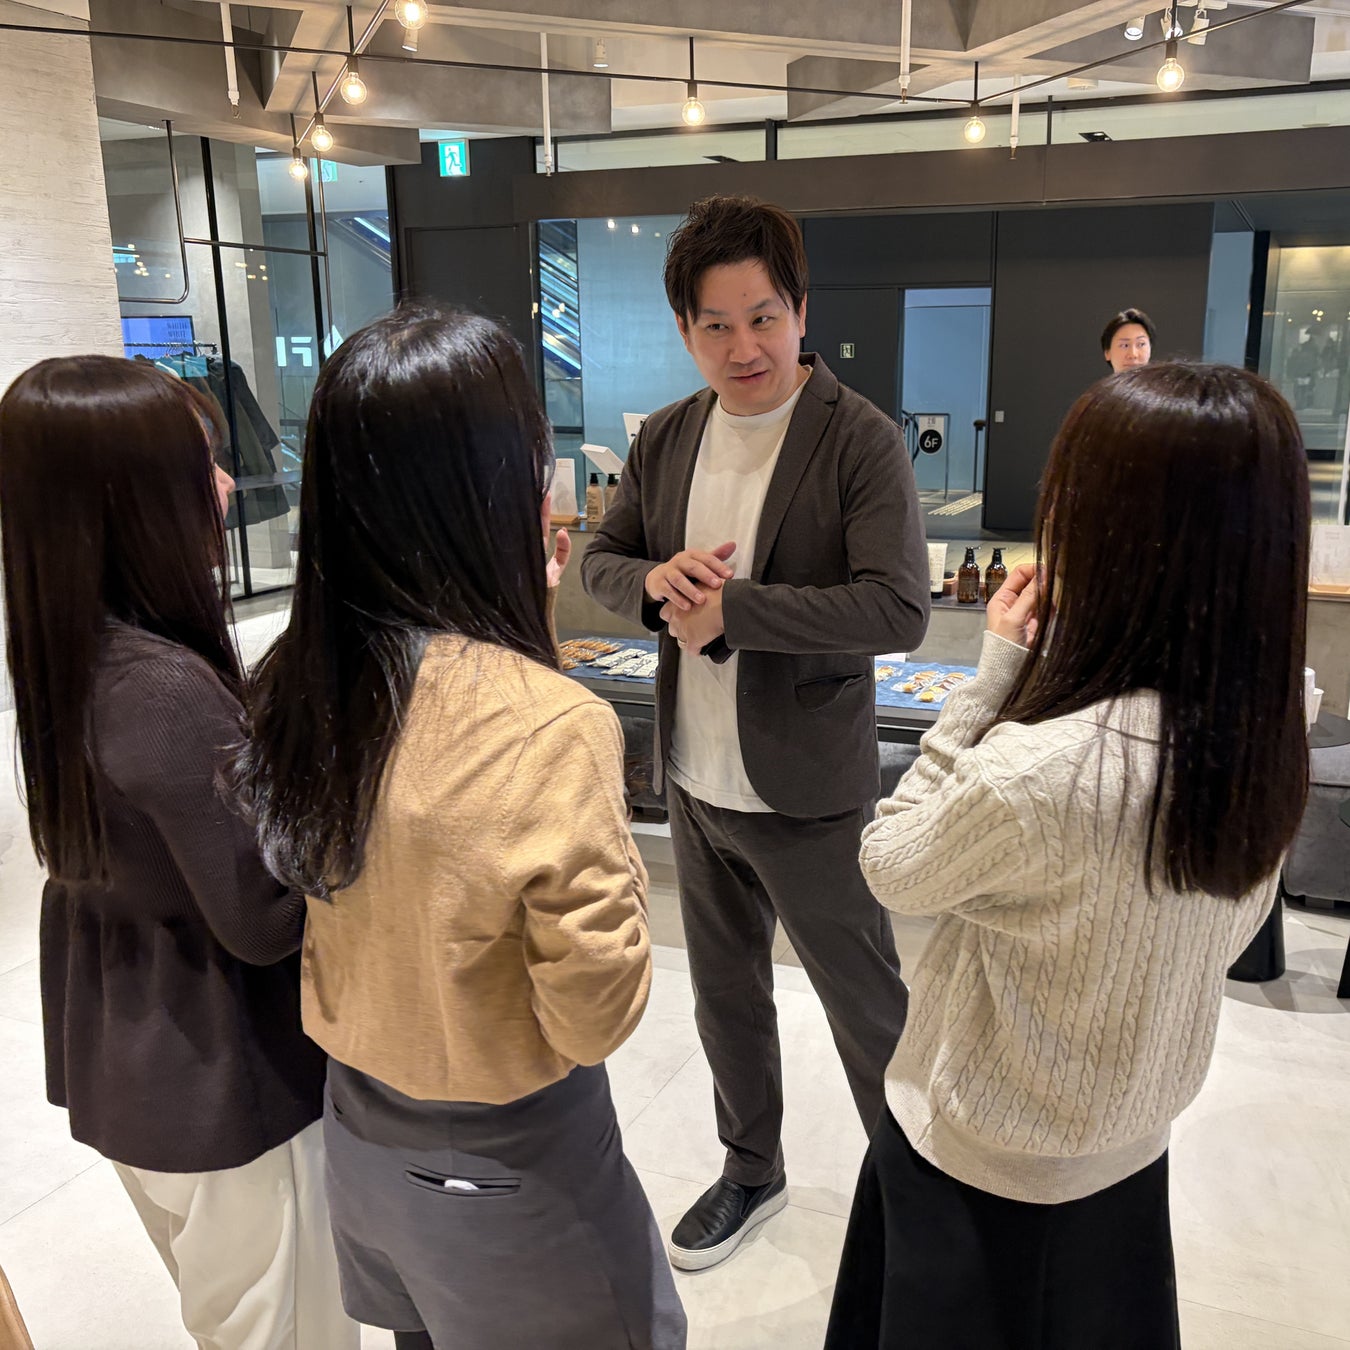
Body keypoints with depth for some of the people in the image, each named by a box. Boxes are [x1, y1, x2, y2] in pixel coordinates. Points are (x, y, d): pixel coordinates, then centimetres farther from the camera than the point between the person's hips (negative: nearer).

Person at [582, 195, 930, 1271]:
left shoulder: (861, 439, -15)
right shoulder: (665, 438, 3)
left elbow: (899, 609, -24)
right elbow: (601, 558, 9)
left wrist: (730, 607, -26)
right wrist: (654, 581, -15)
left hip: (809, 792, -6)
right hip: (695, 780, 6)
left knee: (869, 1008, 11)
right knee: (725, 993, 23)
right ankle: (753, 1171, 47)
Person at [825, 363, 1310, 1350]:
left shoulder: (1035, 772, -37)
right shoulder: (1268, 729, -15)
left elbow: (892, 868, -18)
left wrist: (997, 671, -20)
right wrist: (1039, 666, -10)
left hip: (983, 1168, -6)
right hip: (1132, 1149, 6)